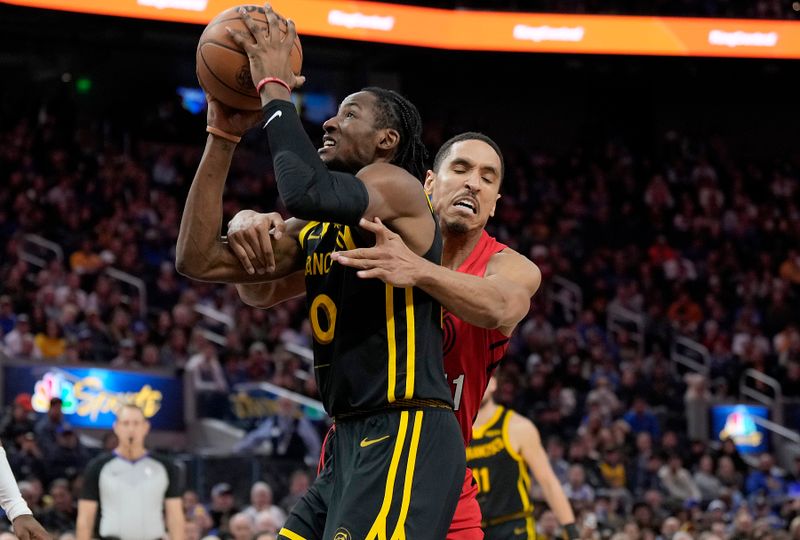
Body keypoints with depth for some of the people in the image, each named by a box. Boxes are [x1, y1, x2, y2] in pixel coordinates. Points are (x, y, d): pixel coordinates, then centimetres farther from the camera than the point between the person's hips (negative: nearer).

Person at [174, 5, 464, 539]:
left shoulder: (398, 187, -5)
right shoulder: (313, 232, 20)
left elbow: (306, 191, -26)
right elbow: (198, 259, 14)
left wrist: (275, 89, -13)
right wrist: (223, 136, 12)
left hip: (407, 436, -9)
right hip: (349, 441, 10)